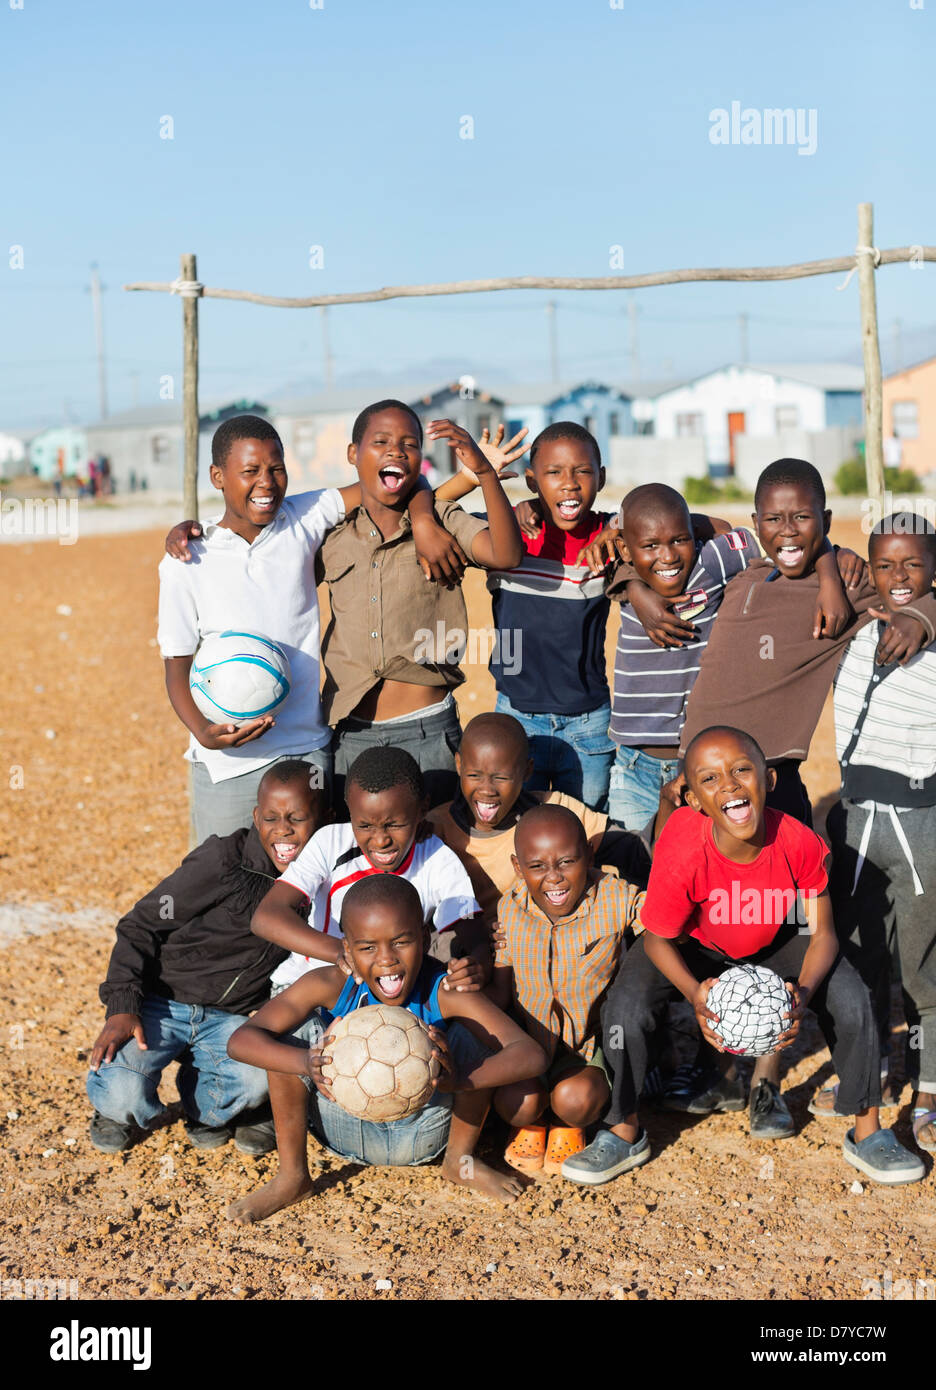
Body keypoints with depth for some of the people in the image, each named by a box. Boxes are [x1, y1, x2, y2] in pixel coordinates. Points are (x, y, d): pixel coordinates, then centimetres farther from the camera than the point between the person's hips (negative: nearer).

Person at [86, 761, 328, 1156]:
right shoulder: (224, 860, -17)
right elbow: (142, 925, -13)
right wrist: (122, 1007, -21)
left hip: (229, 1018, 3)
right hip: (160, 1004, -3)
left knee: (258, 1078, -27)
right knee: (120, 1091, -26)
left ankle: (207, 1106, 10)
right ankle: (120, 1110, 15)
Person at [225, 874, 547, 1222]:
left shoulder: (443, 992, -24)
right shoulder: (332, 986, -22)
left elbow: (530, 1055, -33)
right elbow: (241, 1040, -29)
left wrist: (460, 1080, -52)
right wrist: (307, 1063, -49)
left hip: (424, 1136, 0)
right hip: (348, 1133, 0)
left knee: (470, 1032, -23)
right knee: (297, 1030, -22)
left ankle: (461, 1160, 3)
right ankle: (292, 1177, -3)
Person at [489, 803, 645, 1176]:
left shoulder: (617, 900, -18)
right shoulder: (509, 909, -10)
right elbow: (501, 989, -2)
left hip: (593, 1039, -1)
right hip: (529, 1040, 1)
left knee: (574, 1098, -29)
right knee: (514, 1102, -26)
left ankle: (568, 1127, 12)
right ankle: (530, 1120, 16)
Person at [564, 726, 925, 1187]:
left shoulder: (800, 843, -32)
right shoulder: (681, 855, -38)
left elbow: (822, 933, -18)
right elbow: (658, 940, -21)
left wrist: (802, 993, -37)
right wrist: (695, 995, -39)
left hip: (773, 941, 2)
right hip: (693, 944, -2)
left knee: (850, 998, -17)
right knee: (625, 1005, -24)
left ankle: (867, 1135, 5)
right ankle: (624, 1134, 2)